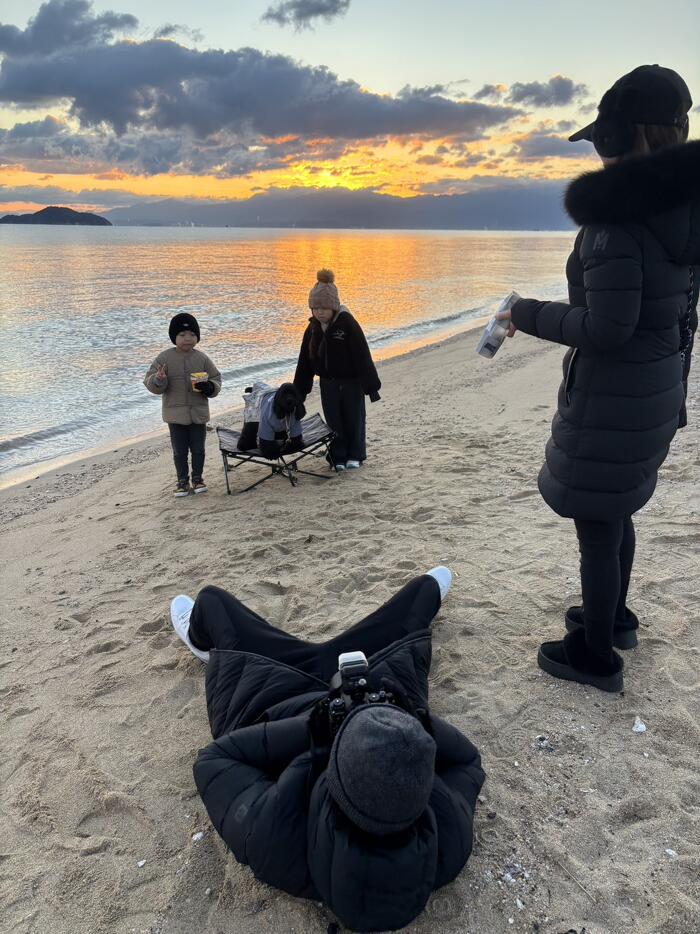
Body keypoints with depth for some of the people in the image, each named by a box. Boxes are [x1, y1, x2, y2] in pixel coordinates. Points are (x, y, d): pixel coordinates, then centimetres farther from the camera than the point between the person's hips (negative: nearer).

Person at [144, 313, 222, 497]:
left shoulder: (202, 358, 0)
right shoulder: (164, 358, -5)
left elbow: (216, 379, 6)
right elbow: (150, 383, -4)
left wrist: (209, 387, -16)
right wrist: (158, 379, -27)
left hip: (198, 413, 1)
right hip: (175, 413, -1)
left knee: (198, 449, 10)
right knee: (179, 451, 8)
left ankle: (197, 478, 27)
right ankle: (182, 480, 23)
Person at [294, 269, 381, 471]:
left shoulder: (348, 323, -18)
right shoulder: (313, 328, 0)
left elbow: (363, 356, -17)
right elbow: (305, 361, 7)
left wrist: (371, 386, -18)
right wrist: (298, 392, 7)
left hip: (351, 381, -4)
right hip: (328, 383, 5)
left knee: (354, 420, 7)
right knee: (334, 422, 8)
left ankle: (355, 455, 24)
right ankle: (338, 458, 20)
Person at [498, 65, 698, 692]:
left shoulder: (617, 220, -22)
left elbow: (607, 329, -26)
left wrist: (527, 315, -13)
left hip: (609, 405, -9)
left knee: (596, 527, 6)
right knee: (614, 512, 25)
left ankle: (597, 657, 24)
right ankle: (614, 618, 44)